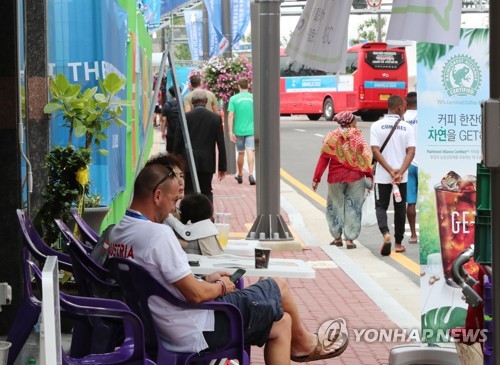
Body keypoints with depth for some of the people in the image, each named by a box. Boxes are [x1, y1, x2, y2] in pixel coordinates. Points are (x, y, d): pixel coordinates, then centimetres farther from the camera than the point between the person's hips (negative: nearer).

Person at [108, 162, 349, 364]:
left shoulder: (117, 233, 4)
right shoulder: (158, 234, -27)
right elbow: (195, 295, -24)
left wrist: (206, 280, 14)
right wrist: (221, 286, -3)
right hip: (198, 334, -9)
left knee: (281, 321, 19)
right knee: (279, 288, 12)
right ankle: (303, 342, 41)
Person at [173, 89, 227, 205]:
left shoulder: (185, 117, -5)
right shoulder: (216, 118, -1)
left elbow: (177, 143, -3)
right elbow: (221, 144, 0)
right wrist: (222, 167, 6)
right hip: (207, 163, 1)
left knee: (190, 192, 4)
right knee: (207, 192, 13)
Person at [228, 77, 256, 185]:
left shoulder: (233, 99, -1)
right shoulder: (253, 98, 0)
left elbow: (230, 116, -6)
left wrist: (230, 132, -4)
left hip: (239, 130, 1)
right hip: (251, 130, -1)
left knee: (241, 153, 14)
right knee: (250, 151, -9)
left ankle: (240, 175, 28)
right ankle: (251, 174, -25)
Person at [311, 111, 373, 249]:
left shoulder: (331, 137, 0)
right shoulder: (358, 137, -3)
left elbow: (323, 159, -2)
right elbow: (366, 157, -5)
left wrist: (316, 178, 2)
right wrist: (369, 176, 3)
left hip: (336, 177, 1)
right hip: (355, 177, -1)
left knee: (336, 205, 14)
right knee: (353, 207, 6)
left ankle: (337, 237, 17)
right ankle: (350, 239, 3)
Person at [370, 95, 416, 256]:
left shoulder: (377, 126, -3)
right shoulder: (407, 127, -2)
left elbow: (375, 151, -11)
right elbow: (411, 152, -11)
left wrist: (390, 170, -12)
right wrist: (400, 172, -16)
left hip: (382, 176, -1)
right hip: (402, 177, 1)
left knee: (381, 206, 8)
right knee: (400, 208, 13)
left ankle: (386, 233, -18)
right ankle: (398, 243, 18)